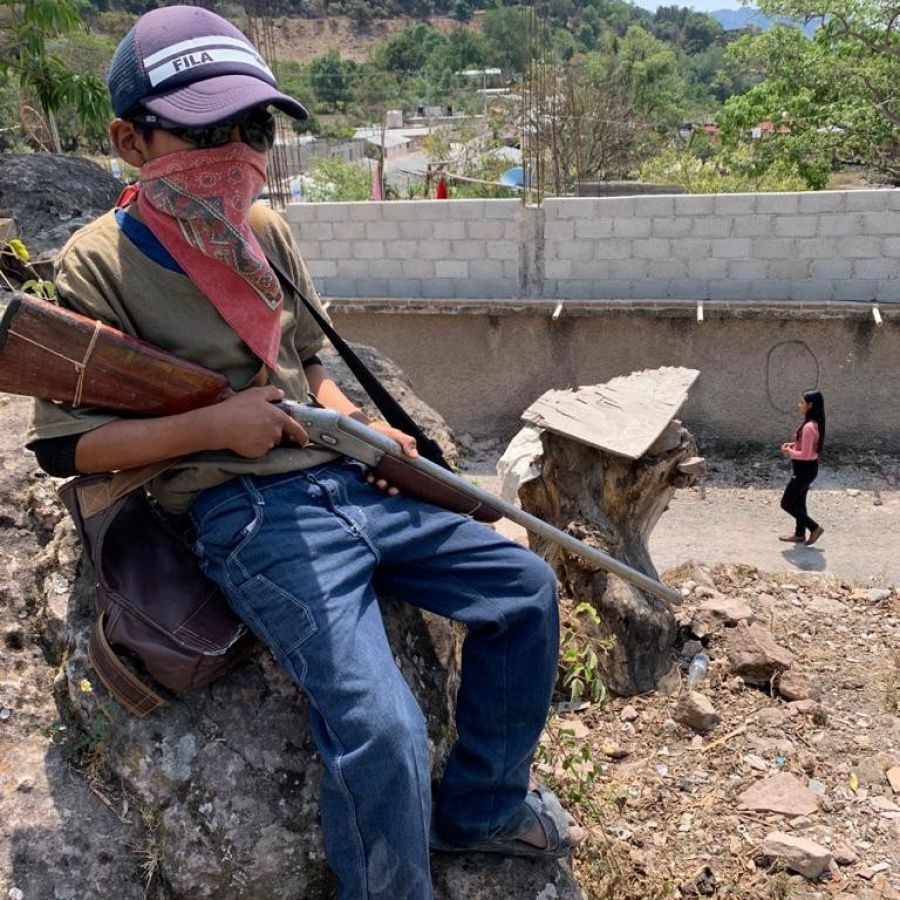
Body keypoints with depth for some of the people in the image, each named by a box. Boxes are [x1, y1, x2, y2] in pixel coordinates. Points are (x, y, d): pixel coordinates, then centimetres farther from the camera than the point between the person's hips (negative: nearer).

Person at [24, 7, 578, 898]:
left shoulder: (267, 230, 11)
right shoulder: (98, 263, -7)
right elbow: (64, 445, -7)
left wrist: (361, 426, 2)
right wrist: (216, 427, -16)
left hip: (345, 483, 8)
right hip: (249, 515, -7)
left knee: (525, 588, 5)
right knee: (381, 728, -24)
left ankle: (480, 808, 23)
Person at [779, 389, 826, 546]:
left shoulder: (809, 427, -27)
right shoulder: (814, 424, 4)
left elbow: (805, 455, -27)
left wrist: (789, 452, -12)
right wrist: (792, 445, 5)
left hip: (805, 469, -10)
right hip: (806, 468, 10)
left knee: (786, 503, 2)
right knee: (798, 502, 21)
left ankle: (814, 528, 10)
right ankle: (800, 534, 32)